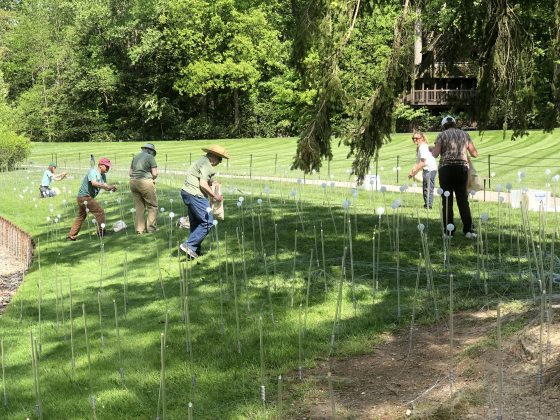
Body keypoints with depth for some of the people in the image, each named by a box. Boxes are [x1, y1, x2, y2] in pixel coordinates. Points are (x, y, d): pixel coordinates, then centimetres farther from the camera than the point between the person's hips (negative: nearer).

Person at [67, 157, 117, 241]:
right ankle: (101, 232, -6)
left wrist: (111, 188, -14)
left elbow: (105, 186, 7)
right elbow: (94, 183, -33)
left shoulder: (103, 175, 12)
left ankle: (71, 236, 25)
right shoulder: (93, 172, -15)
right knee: (100, 212, -10)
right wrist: (106, 186, -36)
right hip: (85, 197, -10)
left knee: (81, 216, 18)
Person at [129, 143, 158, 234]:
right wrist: (152, 179, 11)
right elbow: (155, 173, -8)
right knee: (152, 206, 6)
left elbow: (130, 173, 18)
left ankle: (139, 229, 14)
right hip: (145, 182, -6)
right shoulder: (150, 157, -2)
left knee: (139, 207, 13)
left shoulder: (135, 157, 18)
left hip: (133, 182, 6)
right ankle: (151, 228, 6)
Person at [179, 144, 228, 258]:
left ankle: (195, 249, 19)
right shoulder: (206, 165, -13)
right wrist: (215, 196, -10)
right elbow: (203, 185, -19)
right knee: (207, 222, -8)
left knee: (195, 223, 16)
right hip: (195, 195, -11)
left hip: (187, 192, 11)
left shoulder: (202, 161, 19)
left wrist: (211, 183, 21)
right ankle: (189, 245, -12)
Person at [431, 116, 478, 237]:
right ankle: (469, 230, -1)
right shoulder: (465, 134, 12)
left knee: (447, 201, 3)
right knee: (463, 201, 7)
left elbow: (435, 153, -6)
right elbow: (474, 154, 12)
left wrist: (430, 150, 16)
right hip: (462, 168, 2)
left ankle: (448, 231, 2)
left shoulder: (442, 135, 3)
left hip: (446, 169, -2)